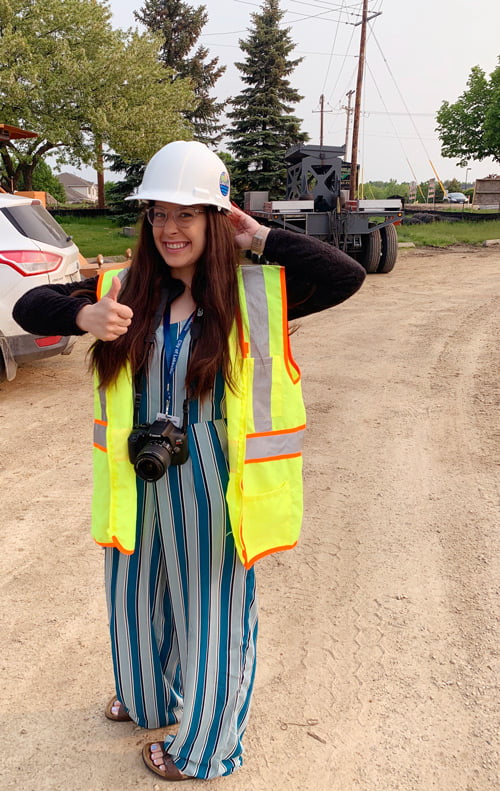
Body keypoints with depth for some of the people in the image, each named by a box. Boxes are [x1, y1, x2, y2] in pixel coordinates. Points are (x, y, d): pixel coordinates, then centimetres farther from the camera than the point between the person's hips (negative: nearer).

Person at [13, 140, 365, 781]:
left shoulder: (256, 295, -9)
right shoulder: (125, 289, -2)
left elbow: (347, 276, -17)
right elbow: (29, 307, -3)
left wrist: (259, 237, -13)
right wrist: (84, 315, -25)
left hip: (212, 491, -3)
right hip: (138, 486, 4)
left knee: (210, 612, 15)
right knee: (137, 598, 25)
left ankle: (201, 744, 44)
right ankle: (148, 699, 58)